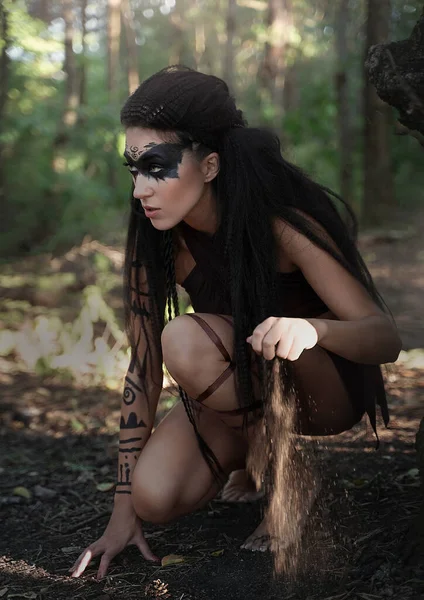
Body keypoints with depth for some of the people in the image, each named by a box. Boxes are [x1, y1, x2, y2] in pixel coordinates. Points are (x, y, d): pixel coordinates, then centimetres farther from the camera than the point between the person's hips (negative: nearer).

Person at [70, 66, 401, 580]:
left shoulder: (282, 224, -27)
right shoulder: (157, 241, -14)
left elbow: (386, 338, -26)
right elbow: (143, 368, -10)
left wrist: (310, 329, -50)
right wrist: (123, 509, -10)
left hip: (327, 386, -4)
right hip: (240, 393, 5)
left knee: (187, 340, -31)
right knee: (156, 498, -21)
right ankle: (252, 449, 11)